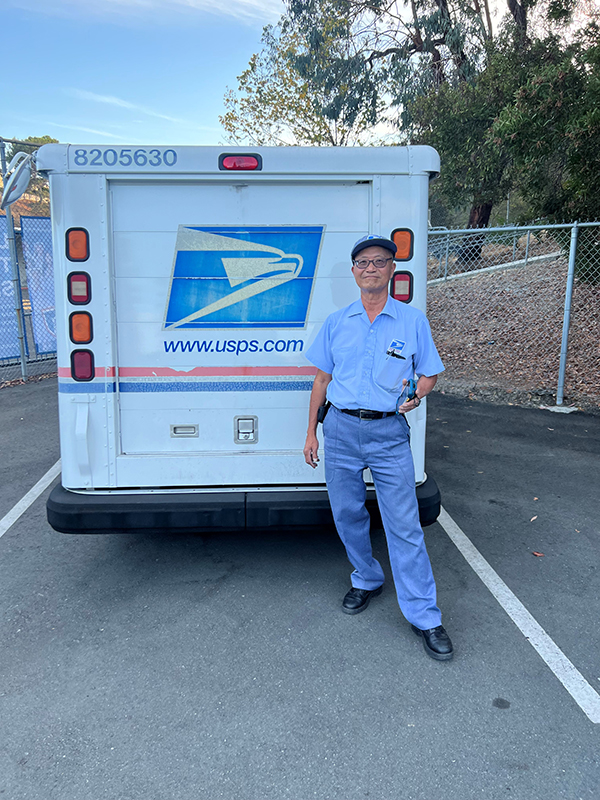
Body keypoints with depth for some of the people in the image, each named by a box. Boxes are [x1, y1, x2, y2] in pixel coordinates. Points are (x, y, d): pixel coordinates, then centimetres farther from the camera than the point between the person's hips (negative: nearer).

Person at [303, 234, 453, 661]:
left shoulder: (413, 320, 3)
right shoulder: (336, 322, 8)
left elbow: (430, 374, 9)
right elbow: (323, 379, 12)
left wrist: (416, 394, -13)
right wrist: (312, 431, 10)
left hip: (389, 433, -3)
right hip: (341, 429, 3)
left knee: (404, 525, -3)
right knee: (348, 515, 12)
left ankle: (425, 617, 8)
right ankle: (367, 580, 37)